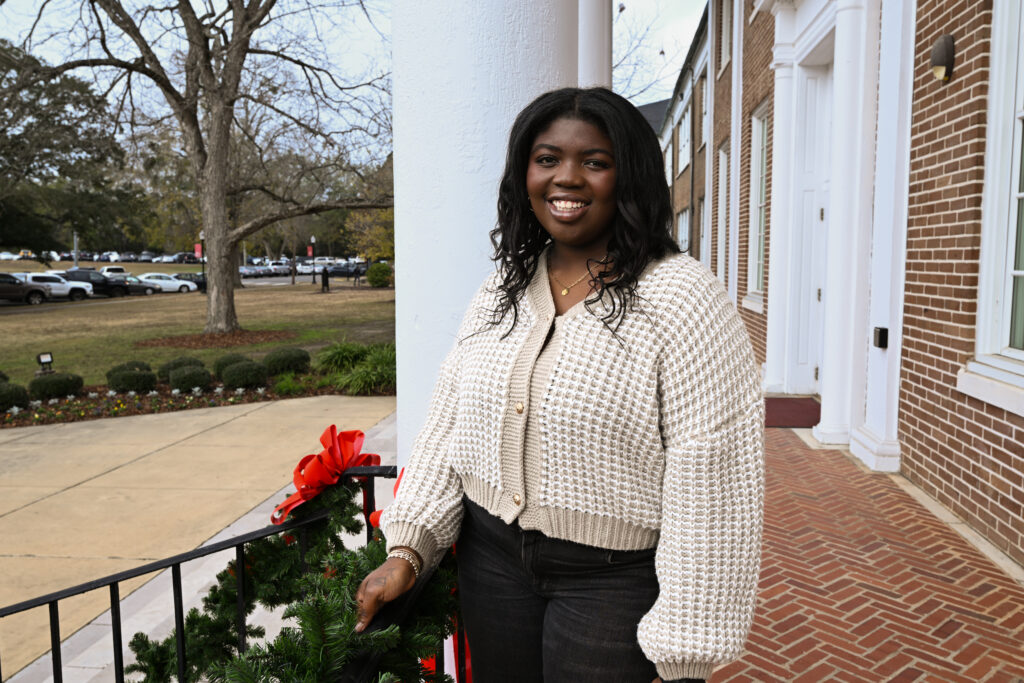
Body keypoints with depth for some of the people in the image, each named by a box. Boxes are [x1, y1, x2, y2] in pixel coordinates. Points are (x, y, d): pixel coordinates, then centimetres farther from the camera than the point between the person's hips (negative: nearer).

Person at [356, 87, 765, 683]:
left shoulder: (682, 298, -15)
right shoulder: (500, 293, 5)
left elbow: (712, 472, -17)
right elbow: (450, 424, 7)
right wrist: (408, 548, -1)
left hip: (612, 578, -5)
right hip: (491, 556, 5)